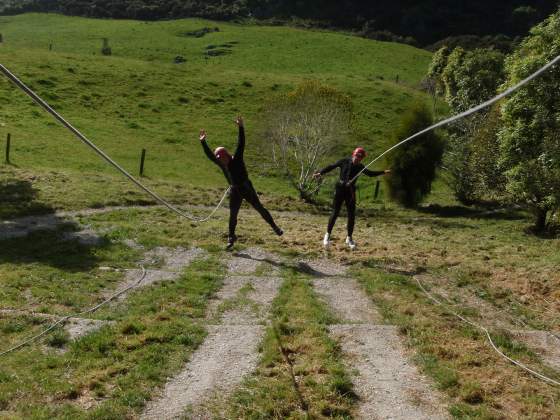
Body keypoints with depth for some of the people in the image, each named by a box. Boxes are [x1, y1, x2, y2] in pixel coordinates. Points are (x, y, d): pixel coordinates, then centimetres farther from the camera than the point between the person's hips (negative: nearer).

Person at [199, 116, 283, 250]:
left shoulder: (236, 160, -16)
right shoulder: (222, 164, 0)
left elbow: (241, 145, -26)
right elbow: (209, 155, 4)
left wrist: (241, 128, -36)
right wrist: (203, 142, -2)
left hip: (247, 189, -5)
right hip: (235, 191, 6)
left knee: (259, 208, 1)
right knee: (232, 215, 9)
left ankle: (274, 227, 13)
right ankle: (231, 237, 21)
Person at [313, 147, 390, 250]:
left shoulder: (360, 167, 4)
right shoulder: (345, 161, -4)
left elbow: (370, 173, 15)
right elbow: (332, 166, -4)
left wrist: (383, 172, 10)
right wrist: (320, 173, -15)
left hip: (351, 192, 3)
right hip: (340, 189, -3)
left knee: (352, 216, 3)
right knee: (335, 213, -5)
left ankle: (349, 238, 16)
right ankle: (328, 235, 9)